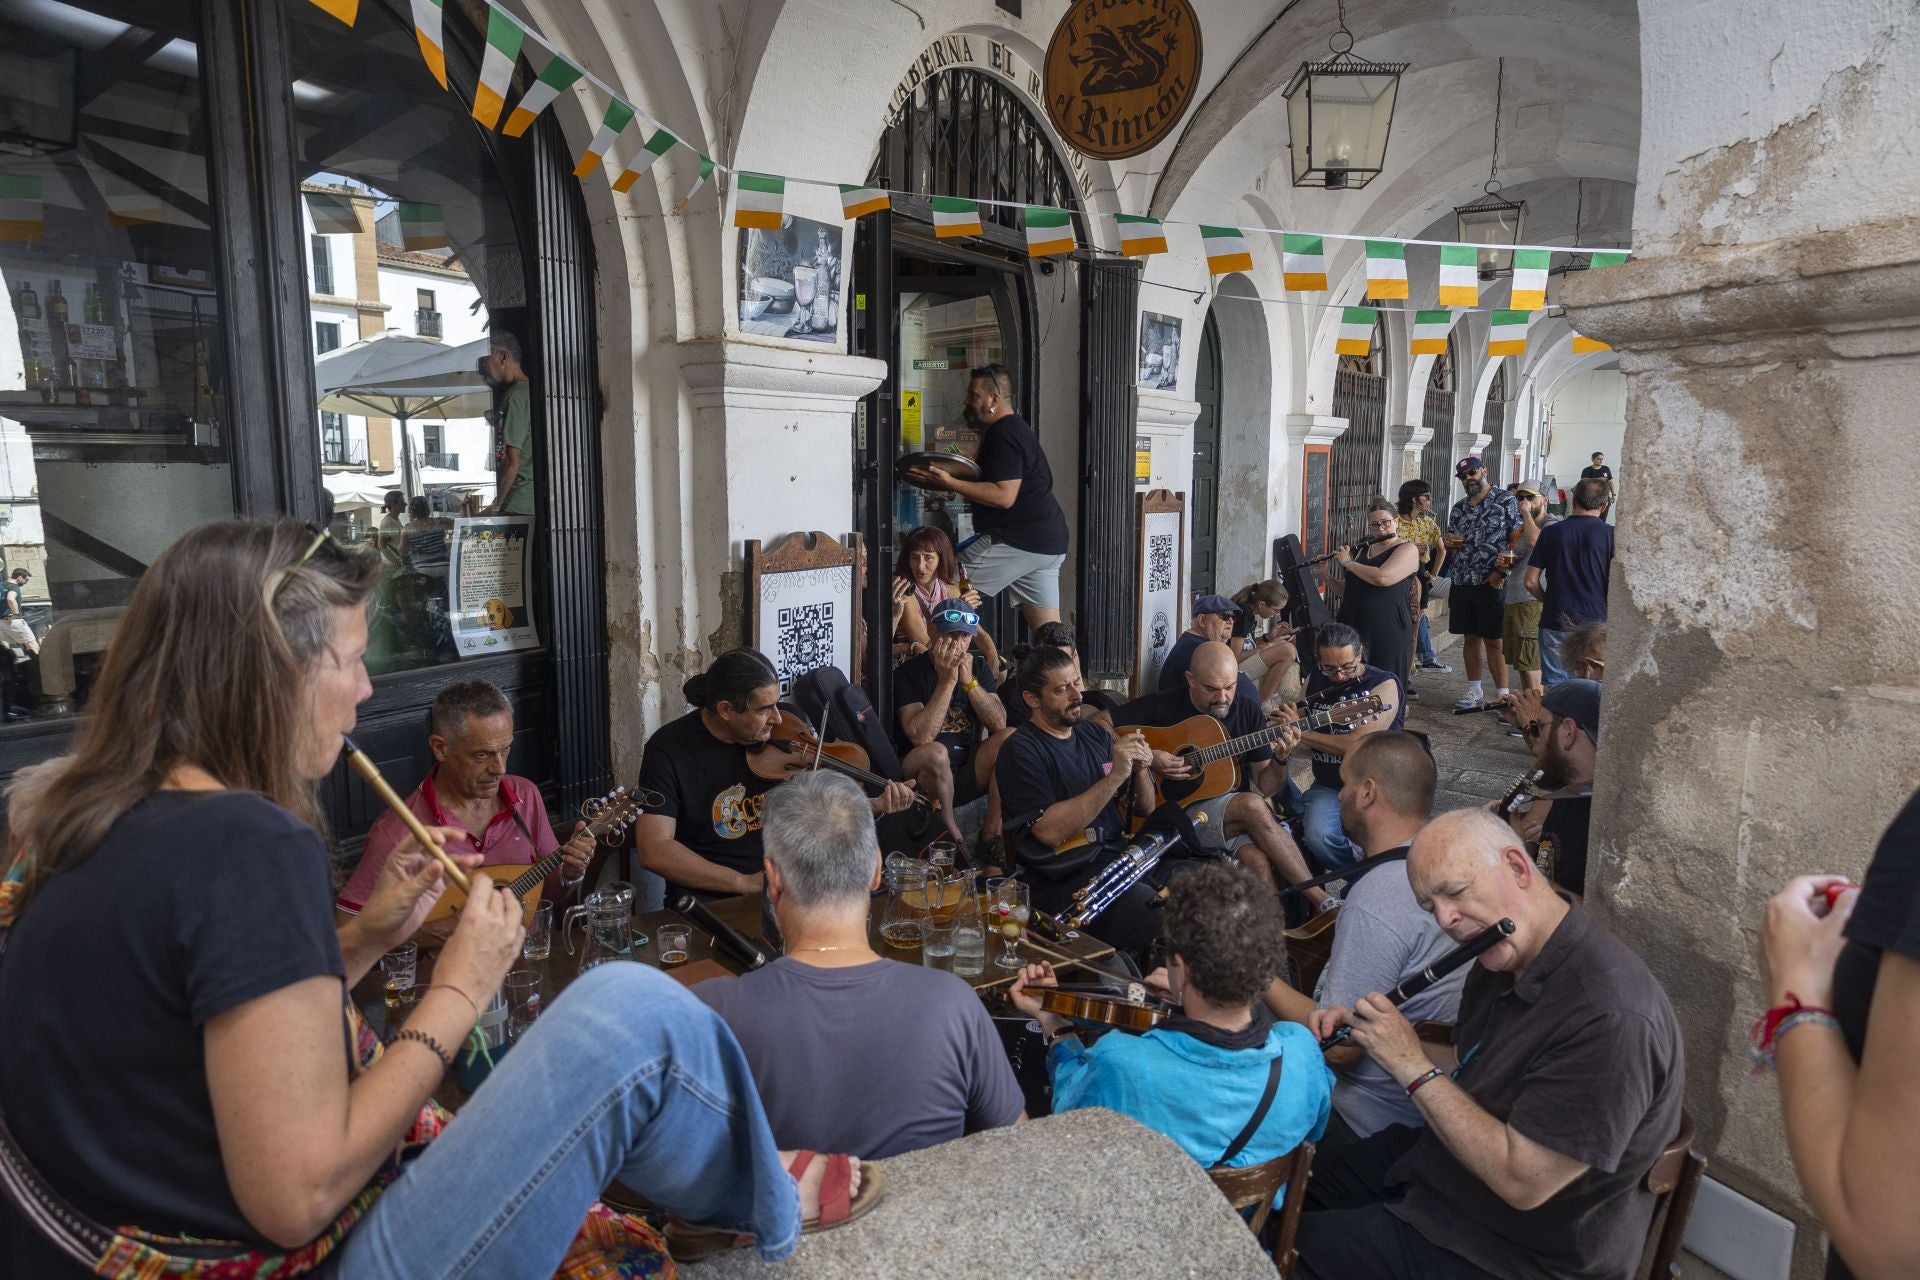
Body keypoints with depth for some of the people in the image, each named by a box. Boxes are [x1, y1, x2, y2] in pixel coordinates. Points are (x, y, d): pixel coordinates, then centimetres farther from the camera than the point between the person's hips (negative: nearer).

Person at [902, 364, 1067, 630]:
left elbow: (1004, 496, -22)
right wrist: (953, 479, 17)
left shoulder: (1003, 435, -12)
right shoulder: (1015, 428, 21)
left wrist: (950, 483, -22)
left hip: (1018, 539, -10)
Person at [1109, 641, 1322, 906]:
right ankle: (1323, 901, -21)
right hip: (1182, 810, -3)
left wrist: (1281, 758, -11)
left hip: (1239, 813, 3)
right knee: (1253, 806, -31)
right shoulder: (1163, 706, -4)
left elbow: (1265, 787, 9)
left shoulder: (1248, 710, 7)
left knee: (1259, 859, -33)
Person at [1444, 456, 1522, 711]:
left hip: (1492, 584, -6)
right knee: (1470, 638, 10)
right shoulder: (1459, 508, 15)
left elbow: (1517, 538, -8)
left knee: (1494, 641, -5)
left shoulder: (1505, 500, -3)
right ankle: (1475, 692, 19)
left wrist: (1501, 571, -16)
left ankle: (1503, 695, 2)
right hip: (1462, 583, 6)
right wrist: (1448, 542, 1)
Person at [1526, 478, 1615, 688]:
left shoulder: (1550, 532, 2)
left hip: (1554, 623, 1)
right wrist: (1607, 609, 7)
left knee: (1554, 686, 8)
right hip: (1595, 622, -1)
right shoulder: (1609, 534, -3)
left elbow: (1531, 582, 1)